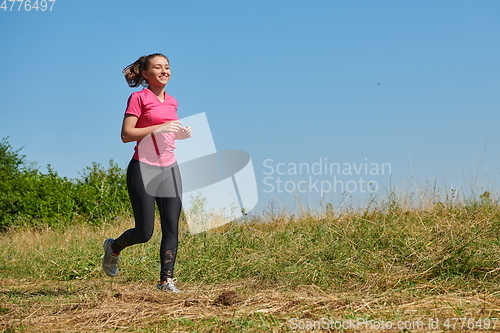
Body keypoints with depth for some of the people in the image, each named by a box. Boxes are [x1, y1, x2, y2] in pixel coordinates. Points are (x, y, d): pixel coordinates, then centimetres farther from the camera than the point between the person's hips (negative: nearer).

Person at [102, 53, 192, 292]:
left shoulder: (171, 102, 14)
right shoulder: (139, 97, -6)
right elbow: (126, 135, -13)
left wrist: (181, 134, 5)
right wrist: (160, 128, -21)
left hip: (169, 168, 6)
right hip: (143, 168, -6)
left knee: (171, 227, -3)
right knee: (144, 232, -3)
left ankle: (167, 279, 3)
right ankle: (113, 248, 27)